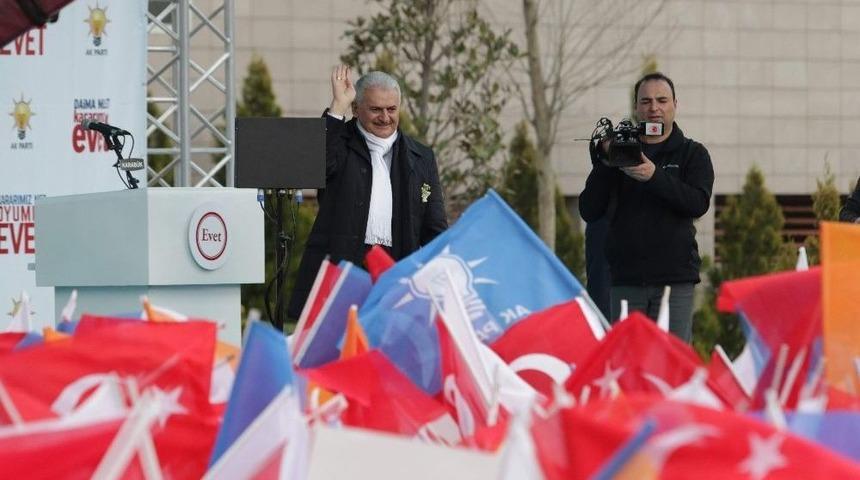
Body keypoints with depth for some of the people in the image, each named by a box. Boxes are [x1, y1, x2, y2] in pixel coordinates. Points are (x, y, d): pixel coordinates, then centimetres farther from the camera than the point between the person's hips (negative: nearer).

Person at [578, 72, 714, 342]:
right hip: (626, 281, 1)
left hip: (675, 280, -1)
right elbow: (589, 211, 4)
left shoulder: (693, 153, 10)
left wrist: (655, 176, -21)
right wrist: (605, 161, -8)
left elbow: (699, 203, -8)